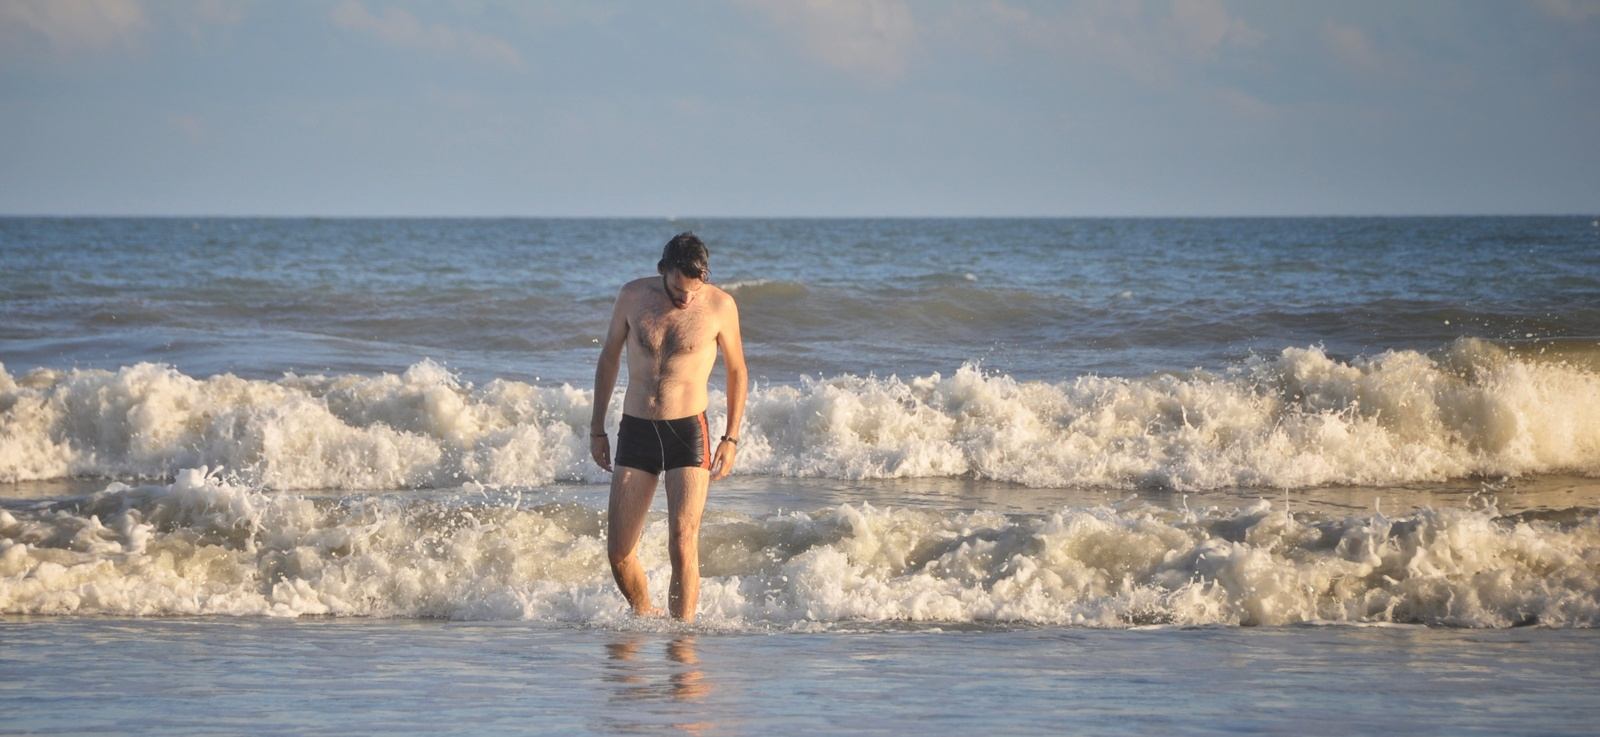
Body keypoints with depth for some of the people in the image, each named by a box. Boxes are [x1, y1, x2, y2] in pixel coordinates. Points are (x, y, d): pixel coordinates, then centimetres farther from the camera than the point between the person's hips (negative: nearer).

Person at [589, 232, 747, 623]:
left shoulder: (720, 305, -6)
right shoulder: (634, 296, -1)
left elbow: (736, 370, 8)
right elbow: (609, 357, 13)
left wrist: (731, 438, 4)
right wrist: (597, 428, 14)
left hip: (688, 430, -3)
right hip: (635, 430, 3)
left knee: (683, 543, -15)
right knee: (618, 552, 0)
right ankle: (644, 615, 25)